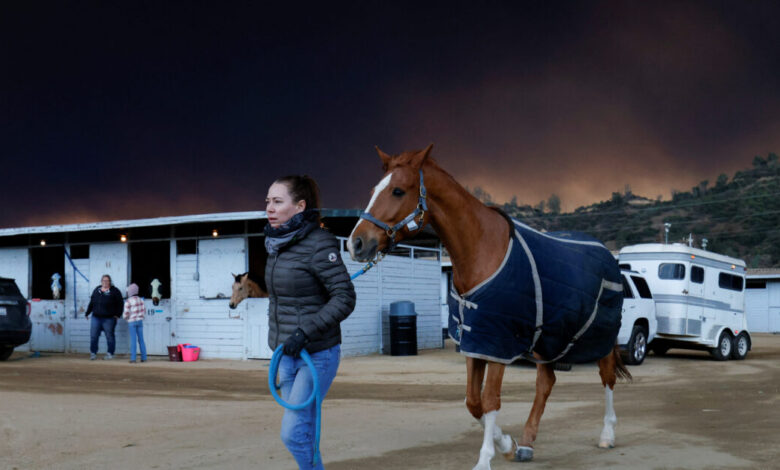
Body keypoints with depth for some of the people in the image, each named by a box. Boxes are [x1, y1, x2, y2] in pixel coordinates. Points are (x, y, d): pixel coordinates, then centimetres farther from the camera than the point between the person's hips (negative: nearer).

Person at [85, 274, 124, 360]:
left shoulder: (114, 291, 1)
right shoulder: (97, 290, 14)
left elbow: (120, 304, 1)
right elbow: (91, 303, 21)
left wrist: (117, 314, -6)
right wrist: (87, 313, 19)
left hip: (109, 318, -4)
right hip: (96, 318, 4)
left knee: (109, 337, 1)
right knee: (93, 336, 1)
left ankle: (110, 354, 11)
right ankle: (93, 353, 11)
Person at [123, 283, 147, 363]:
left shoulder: (128, 301, -13)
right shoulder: (140, 300, 3)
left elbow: (125, 315, -13)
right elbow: (144, 311, 11)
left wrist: (125, 316, 9)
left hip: (132, 322, -4)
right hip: (140, 321, 4)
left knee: (133, 340, -3)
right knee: (141, 339, 9)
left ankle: (133, 359, -5)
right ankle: (144, 358, 10)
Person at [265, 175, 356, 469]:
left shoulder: (319, 244, -16)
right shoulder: (276, 245, 8)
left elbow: (345, 298, -20)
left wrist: (305, 331, -27)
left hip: (317, 354, -8)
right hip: (286, 354, 8)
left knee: (293, 432, -10)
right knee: (302, 432, 13)